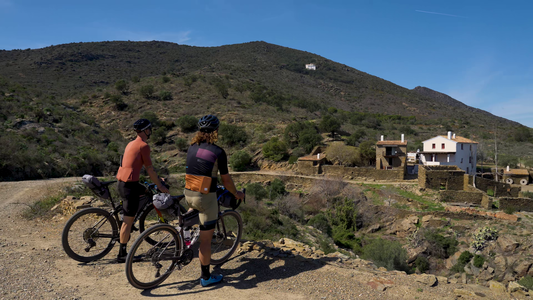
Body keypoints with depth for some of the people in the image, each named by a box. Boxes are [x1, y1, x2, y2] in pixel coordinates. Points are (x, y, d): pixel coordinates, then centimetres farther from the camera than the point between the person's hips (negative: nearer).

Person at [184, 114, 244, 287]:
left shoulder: (192, 148, 6)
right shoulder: (218, 152, -13)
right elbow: (226, 180, -6)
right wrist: (236, 193, 12)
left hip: (188, 194, 6)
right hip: (206, 197, -6)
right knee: (206, 239, 5)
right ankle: (206, 277, 18)